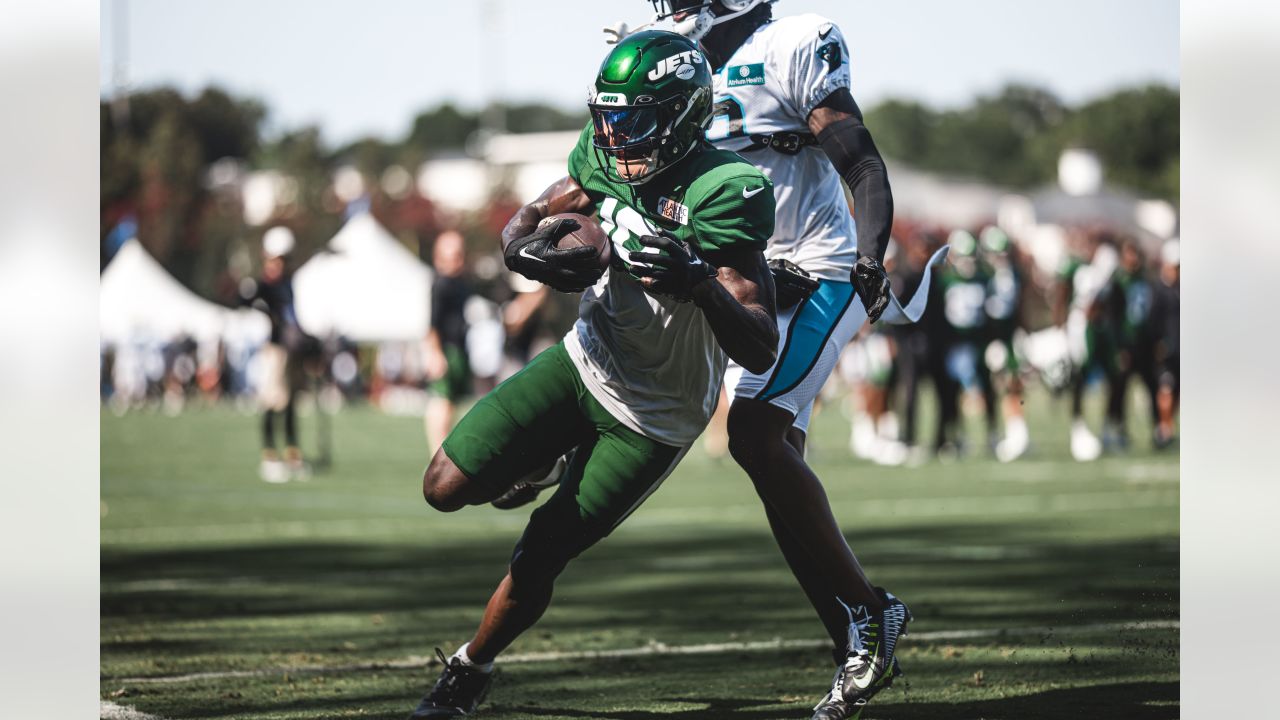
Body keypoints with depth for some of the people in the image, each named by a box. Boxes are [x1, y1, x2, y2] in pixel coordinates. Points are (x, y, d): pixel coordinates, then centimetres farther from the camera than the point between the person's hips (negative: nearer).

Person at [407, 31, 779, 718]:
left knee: (538, 559, -1)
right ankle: (541, 473, 29)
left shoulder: (724, 196, -29)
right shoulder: (607, 157, -10)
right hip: (587, 357, 5)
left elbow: (760, 351, -32)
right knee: (446, 488, -4)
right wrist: (529, 252, -21)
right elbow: (525, 223, 4)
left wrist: (699, 283, -51)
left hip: (650, 418, -5)